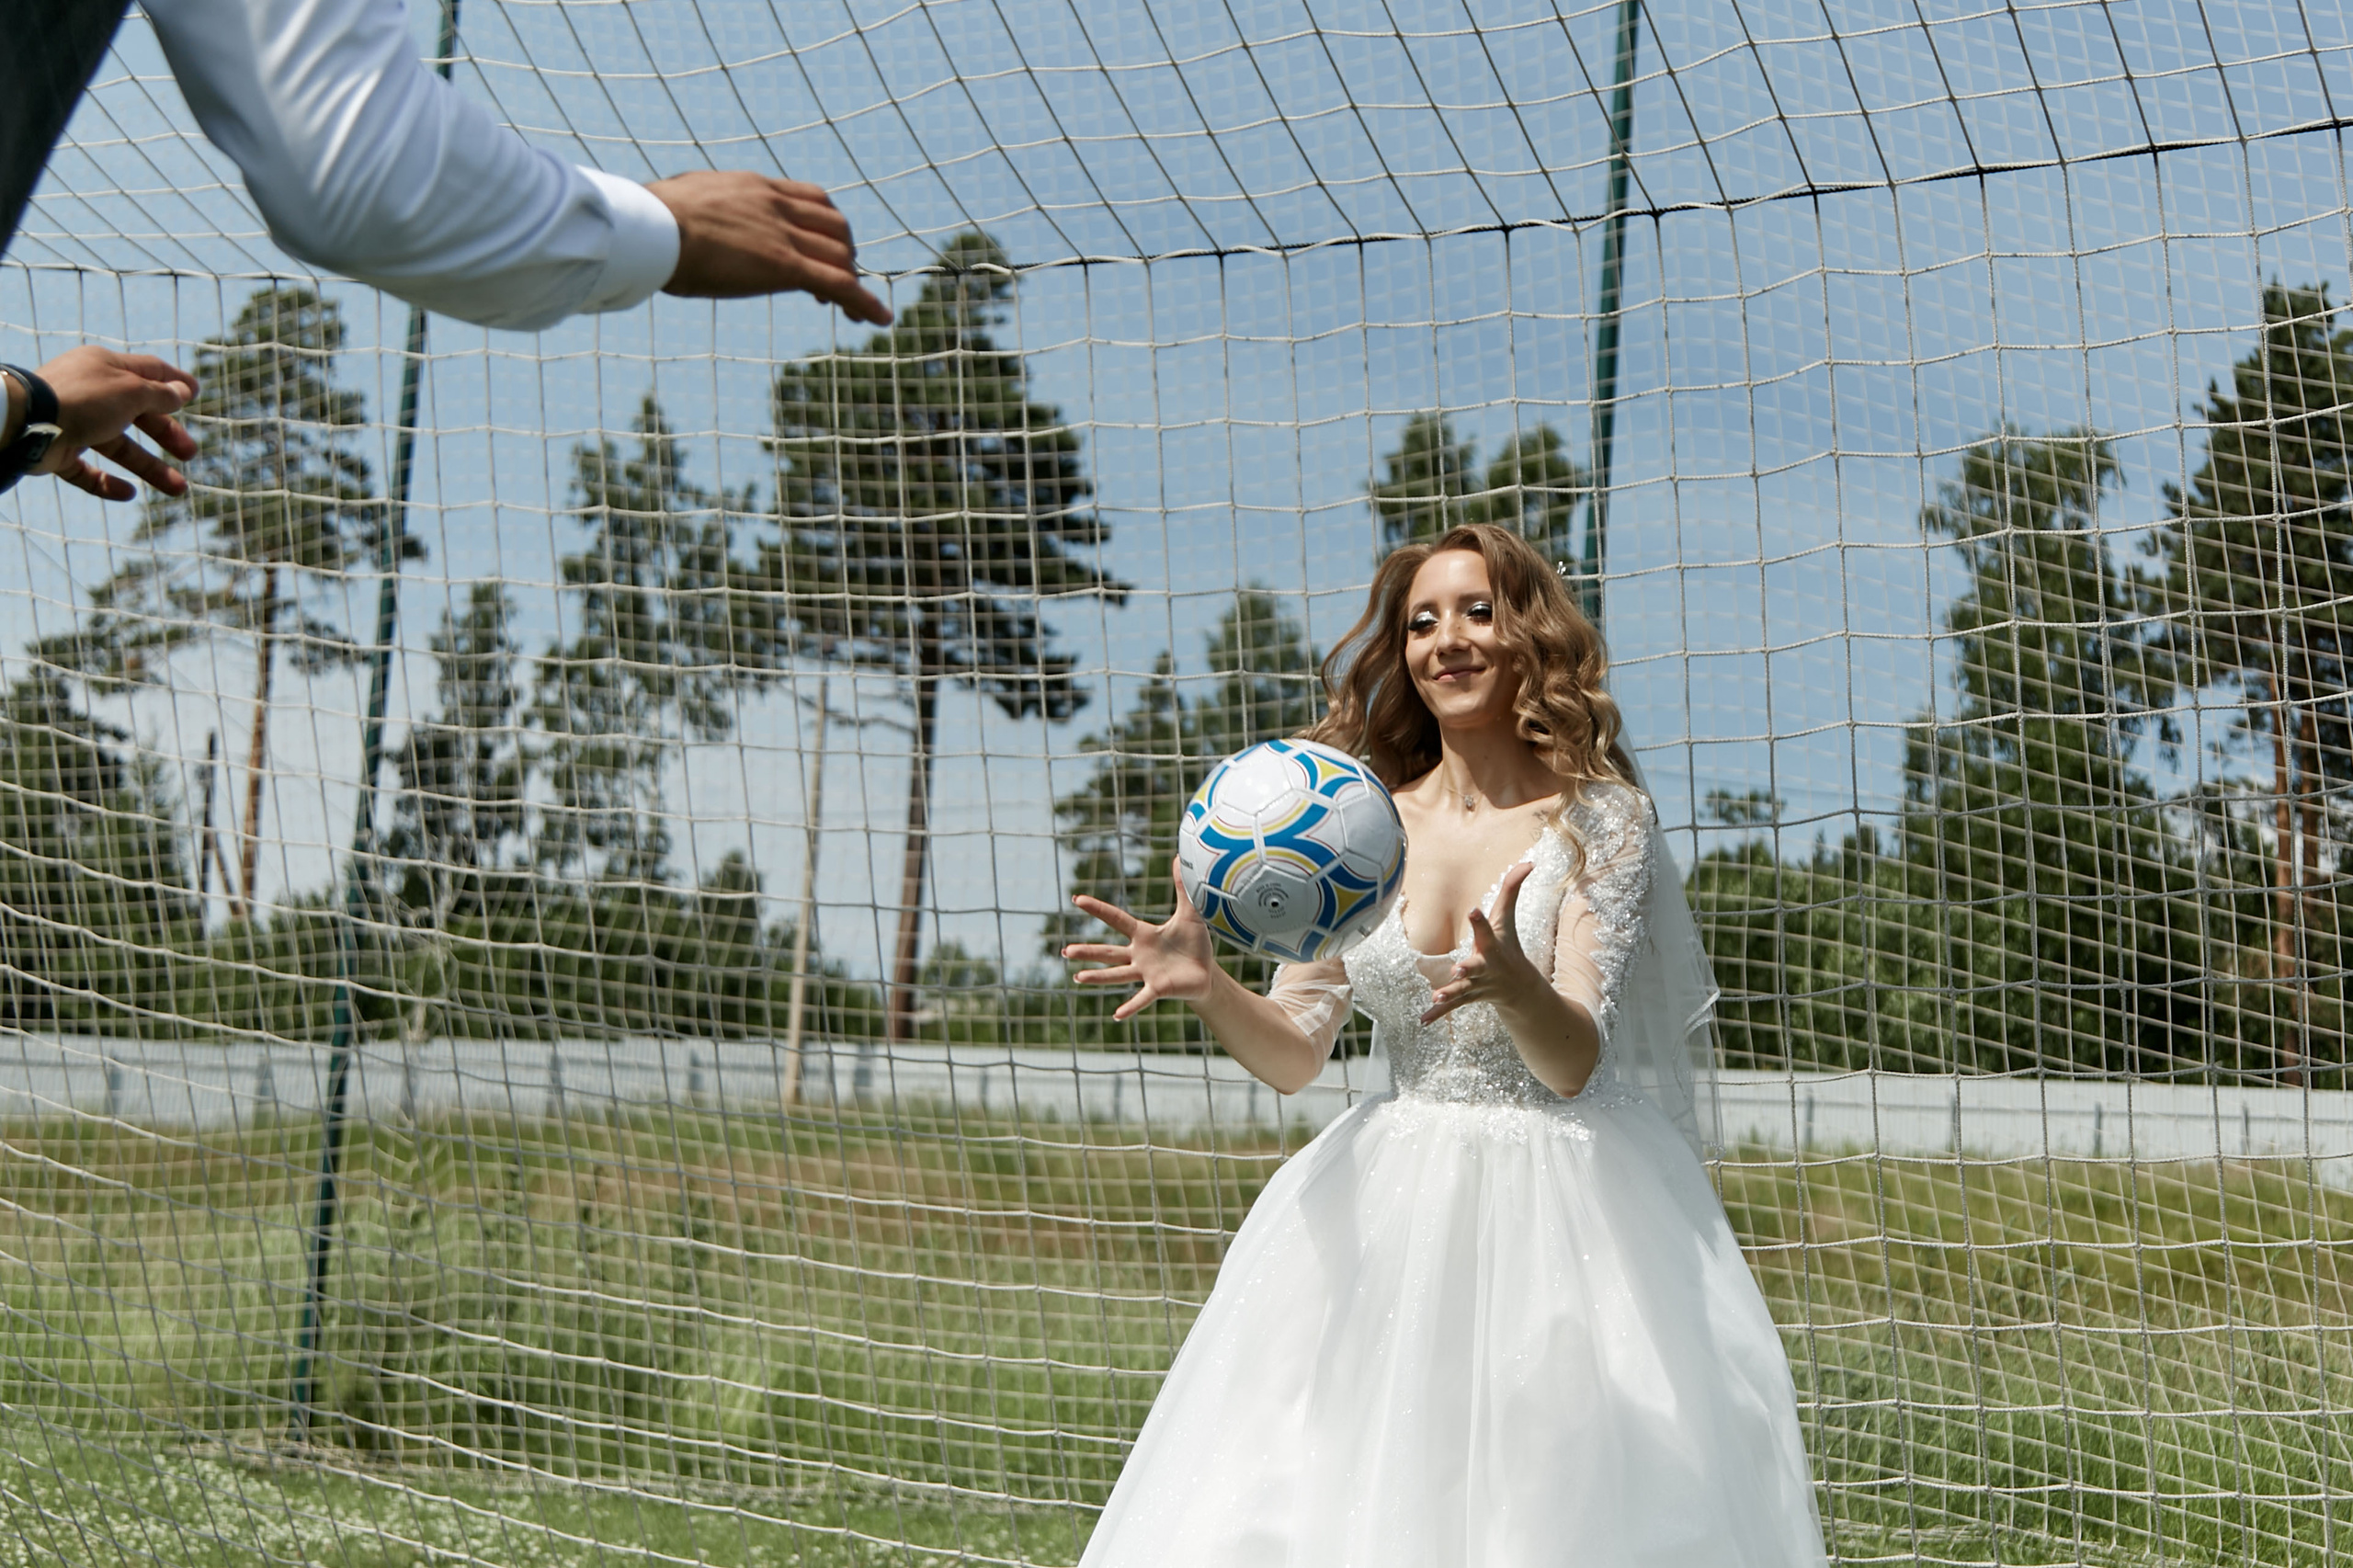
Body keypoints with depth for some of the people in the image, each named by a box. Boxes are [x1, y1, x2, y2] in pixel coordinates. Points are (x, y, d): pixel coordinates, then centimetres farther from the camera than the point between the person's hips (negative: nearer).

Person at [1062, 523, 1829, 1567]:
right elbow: (1292, 1051, 3)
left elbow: (1573, 1063, -14)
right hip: (1387, 1221, 3)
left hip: (1559, 1215, -3)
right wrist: (1205, 985, -17)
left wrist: (1512, 981, -36)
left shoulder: (1600, 817, -4)